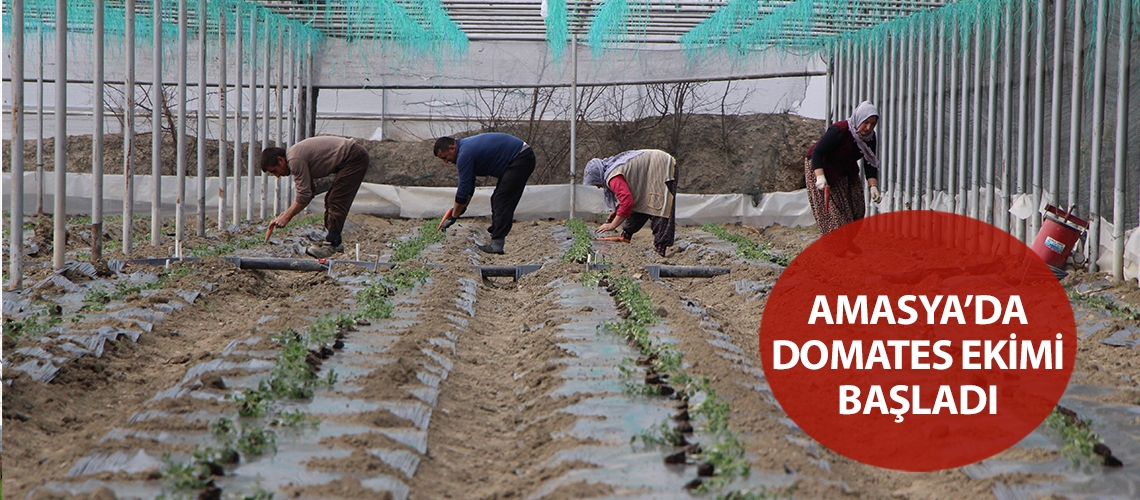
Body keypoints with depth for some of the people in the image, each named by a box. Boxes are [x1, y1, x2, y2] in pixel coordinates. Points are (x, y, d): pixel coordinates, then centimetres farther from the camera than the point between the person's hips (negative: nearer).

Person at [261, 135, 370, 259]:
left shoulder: (295, 160, -17)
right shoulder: (295, 155, 15)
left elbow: (304, 196, -16)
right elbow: (309, 192, 19)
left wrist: (286, 217, -7)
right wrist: (286, 213, 13)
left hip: (354, 158, -11)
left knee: (336, 201, -13)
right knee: (331, 200, 14)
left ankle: (332, 244, -12)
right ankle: (335, 242, 17)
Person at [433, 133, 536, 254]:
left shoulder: (465, 154, -17)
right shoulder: (465, 147, 15)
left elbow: (463, 189, -14)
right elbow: (468, 187, 24)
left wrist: (453, 217, -5)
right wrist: (461, 207, 23)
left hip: (521, 159, -11)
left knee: (501, 202, -12)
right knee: (497, 200, 13)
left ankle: (496, 245, -15)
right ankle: (495, 239, 14)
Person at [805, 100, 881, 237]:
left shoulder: (869, 136, -9)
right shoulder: (838, 131, -30)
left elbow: (870, 164, -6)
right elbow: (817, 153, -31)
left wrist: (873, 186, -21)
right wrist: (820, 177, -43)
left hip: (847, 172, 7)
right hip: (821, 167, -7)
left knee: (857, 211, 2)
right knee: (831, 211, -14)